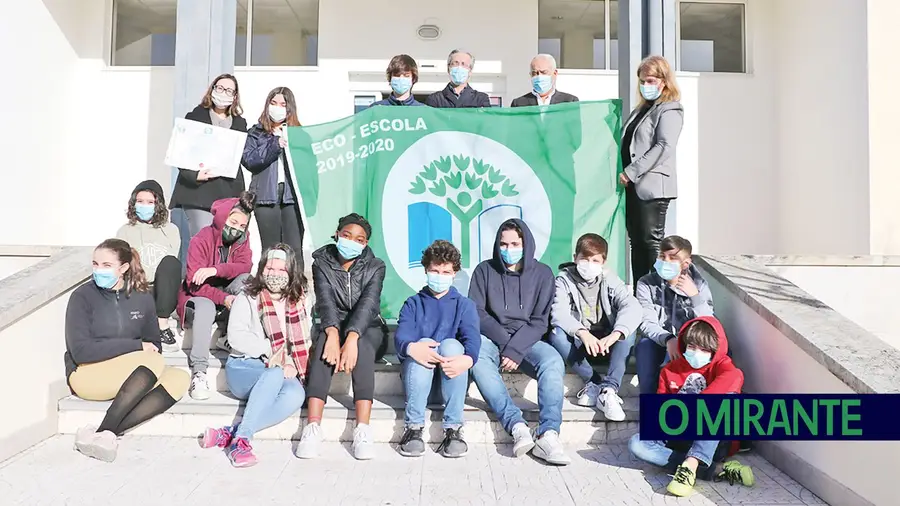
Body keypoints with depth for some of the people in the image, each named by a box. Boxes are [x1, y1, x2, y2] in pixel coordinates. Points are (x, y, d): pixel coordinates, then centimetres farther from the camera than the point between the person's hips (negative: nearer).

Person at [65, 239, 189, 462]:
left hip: (132, 377, 5)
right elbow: (80, 351, -17)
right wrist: (136, 346, -20)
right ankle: (101, 434, -28)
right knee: (155, 362, -31)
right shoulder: (83, 296, -8)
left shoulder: (142, 297, 3)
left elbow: (154, 345, 10)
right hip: (87, 374, -5)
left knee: (179, 379, -24)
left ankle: (107, 433, -31)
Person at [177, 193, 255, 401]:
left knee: (246, 279, -24)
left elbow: (245, 266, -19)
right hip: (198, 298, -4)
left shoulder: (241, 239, -1)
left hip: (228, 298, 4)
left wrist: (215, 270, -36)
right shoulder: (201, 240, -16)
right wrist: (224, 298, -39)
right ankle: (199, 371, -45)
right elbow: (194, 284, -23)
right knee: (205, 305, -39)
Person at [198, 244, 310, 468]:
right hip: (243, 369, -3)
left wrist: (291, 363, -12)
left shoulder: (297, 302, 12)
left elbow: (303, 340, 6)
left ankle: (228, 434, -33)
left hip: (280, 374, 3)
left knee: (296, 394, -32)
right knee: (276, 374, -37)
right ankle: (241, 439, -37)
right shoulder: (247, 298, 4)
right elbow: (236, 336, -10)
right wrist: (270, 349, -18)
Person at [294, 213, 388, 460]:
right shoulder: (322, 262, -1)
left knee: (361, 346, -35)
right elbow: (325, 300, -17)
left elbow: (368, 304, -21)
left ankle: (363, 430, -42)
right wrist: (333, 333, -37)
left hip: (367, 329, 0)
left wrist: (351, 338, -39)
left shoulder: (374, 267, -4)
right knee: (325, 343, -34)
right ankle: (312, 428, -41)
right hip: (334, 326, 1)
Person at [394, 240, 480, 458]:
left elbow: (472, 338, -9)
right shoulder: (413, 303, 14)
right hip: (418, 374, 0)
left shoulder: (464, 305, 13)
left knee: (452, 344, -29)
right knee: (423, 342, -29)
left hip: (451, 377, 0)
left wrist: (468, 359, -35)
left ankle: (453, 429, -28)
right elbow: (401, 337, -8)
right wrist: (411, 348, -35)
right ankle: (414, 427, -29)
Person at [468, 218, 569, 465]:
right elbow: (476, 313, 0)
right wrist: (505, 340, -14)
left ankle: (549, 434, -40)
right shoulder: (485, 270, 6)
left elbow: (540, 321, -1)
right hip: (490, 339, 0)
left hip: (527, 341, 1)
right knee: (475, 355, -35)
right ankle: (517, 425, -43)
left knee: (553, 361, -31)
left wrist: (516, 350, -16)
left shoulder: (542, 273, 5)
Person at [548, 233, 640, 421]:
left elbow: (632, 307, -19)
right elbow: (559, 313, -23)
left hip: (606, 342, 1)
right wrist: (582, 333, -43)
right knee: (556, 334, -31)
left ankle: (609, 388, -31)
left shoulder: (610, 280, -2)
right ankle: (595, 382, -22)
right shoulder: (564, 279, -6)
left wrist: (614, 335, -39)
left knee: (629, 330, -27)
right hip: (578, 343, -1)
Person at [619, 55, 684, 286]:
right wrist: (625, 175, 10)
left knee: (652, 242, -5)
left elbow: (664, 147, -17)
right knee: (637, 242, 10)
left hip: (652, 186, -8)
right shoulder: (642, 108, 20)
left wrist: (631, 172, -18)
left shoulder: (669, 110, -5)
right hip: (634, 186, 8)